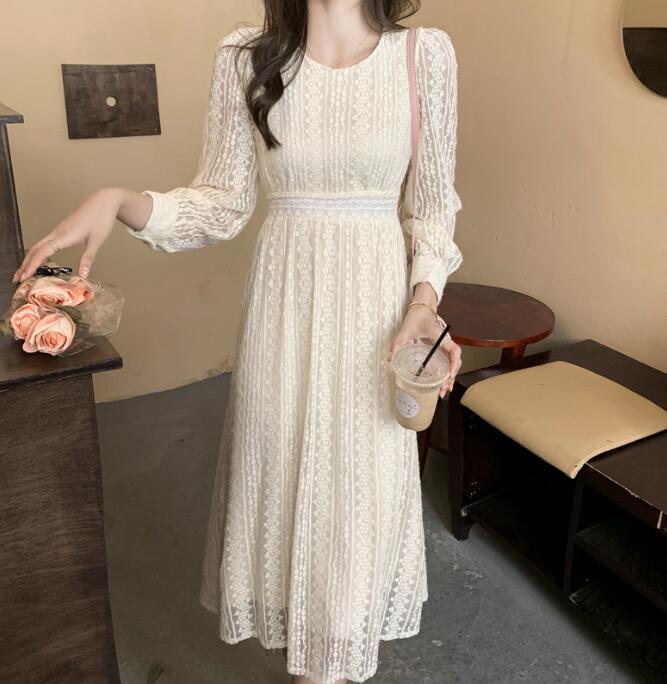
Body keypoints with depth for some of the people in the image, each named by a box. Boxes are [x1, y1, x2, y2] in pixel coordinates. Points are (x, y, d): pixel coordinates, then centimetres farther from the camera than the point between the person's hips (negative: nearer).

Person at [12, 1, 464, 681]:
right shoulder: (246, 56, 0)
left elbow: (434, 203, 3)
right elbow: (223, 203, 1)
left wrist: (424, 303, -10)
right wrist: (118, 201, -14)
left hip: (376, 298, 0)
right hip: (283, 300, 1)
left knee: (365, 483, 9)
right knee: (286, 472, 11)